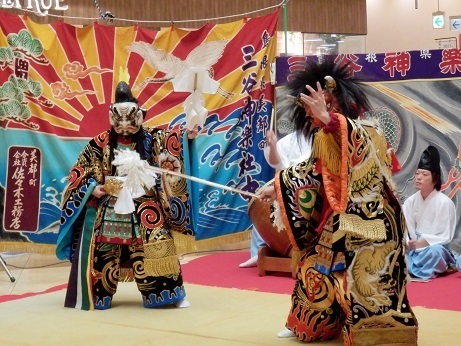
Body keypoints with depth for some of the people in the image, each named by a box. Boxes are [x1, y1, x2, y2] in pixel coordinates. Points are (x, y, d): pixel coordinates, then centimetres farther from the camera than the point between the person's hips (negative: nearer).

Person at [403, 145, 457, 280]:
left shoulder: (444, 202, -11)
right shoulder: (410, 201, 3)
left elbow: (444, 237, -13)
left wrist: (420, 243, -25)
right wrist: (406, 243, -25)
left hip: (434, 248, -5)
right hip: (414, 249, 5)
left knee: (435, 251, -40)